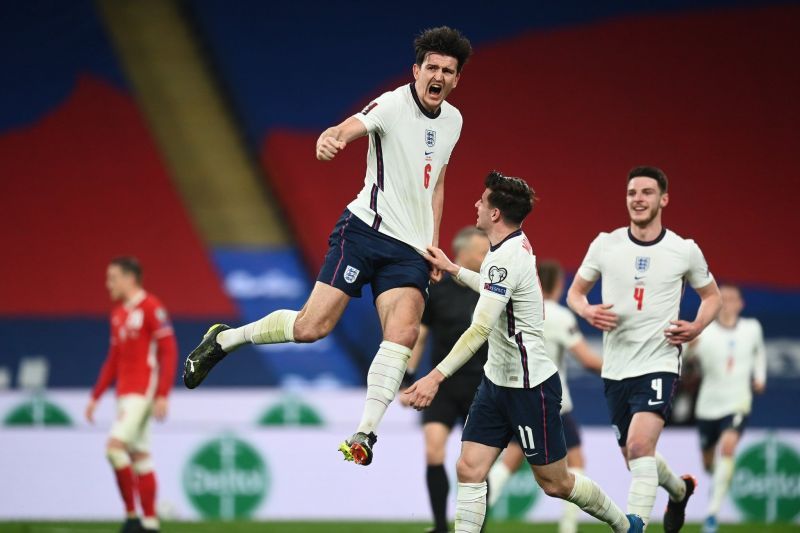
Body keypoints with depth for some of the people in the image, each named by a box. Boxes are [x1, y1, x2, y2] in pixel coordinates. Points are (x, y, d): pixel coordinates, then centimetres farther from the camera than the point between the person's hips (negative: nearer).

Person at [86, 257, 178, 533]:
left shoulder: (151, 308, -10)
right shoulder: (118, 313, 16)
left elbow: (169, 351, -14)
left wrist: (162, 395, -19)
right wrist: (96, 396, 20)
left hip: (143, 392, -9)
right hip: (125, 393, 9)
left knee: (115, 446, -18)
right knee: (138, 457, 8)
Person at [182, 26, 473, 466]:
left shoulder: (452, 121, 13)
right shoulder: (394, 105, -9)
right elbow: (351, 128, -30)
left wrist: (434, 244, 21)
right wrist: (330, 138, -54)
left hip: (411, 250, 5)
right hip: (365, 230, -5)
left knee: (403, 333, -19)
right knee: (311, 326, -10)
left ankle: (365, 432, -16)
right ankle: (223, 339, 14)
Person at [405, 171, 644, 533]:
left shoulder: (506, 258, -24)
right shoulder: (514, 246, 5)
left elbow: (480, 329, -33)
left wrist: (437, 376, -37)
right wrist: (452, 269, 28)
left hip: (530, 387, -9)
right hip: (498, 381, 9)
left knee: (554, 483, 5)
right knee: (469, 469, -3)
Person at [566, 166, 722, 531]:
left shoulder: (685, 251, -2)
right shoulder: (605, 245, 1)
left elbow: (711, 296, 13)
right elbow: (574, 292, 12)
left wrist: (696, 327, -6)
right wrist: (587, 311, -11)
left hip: (659, 364, -4)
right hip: (615, 368, 4)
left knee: (639, 448, -24)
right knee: (636, 459, 17)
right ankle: (680, 489, 48)